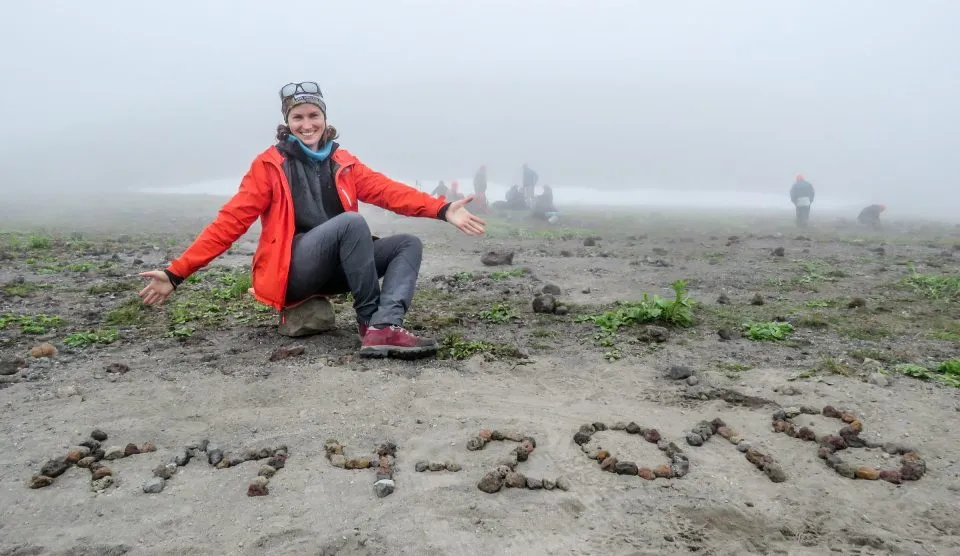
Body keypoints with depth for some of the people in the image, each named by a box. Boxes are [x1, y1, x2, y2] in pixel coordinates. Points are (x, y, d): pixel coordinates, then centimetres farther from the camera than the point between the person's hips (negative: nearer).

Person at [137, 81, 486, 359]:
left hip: (335, 268, 5)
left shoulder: (342, 163, 15)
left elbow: (388, 191, 2)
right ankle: (372, 322, -25)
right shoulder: (269, 165, 4)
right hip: (292, 271, -5)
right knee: (351, 220, -30)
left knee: (409, 243, -13)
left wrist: (442, 210, -14)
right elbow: (231, 221, -1)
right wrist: (177, 272, -9)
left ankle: (384, 328, -37)